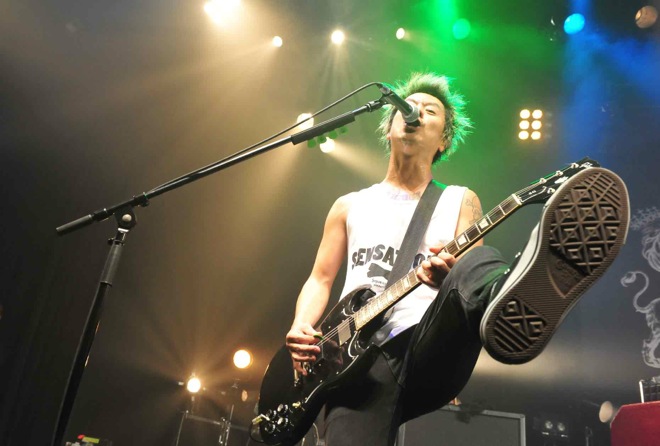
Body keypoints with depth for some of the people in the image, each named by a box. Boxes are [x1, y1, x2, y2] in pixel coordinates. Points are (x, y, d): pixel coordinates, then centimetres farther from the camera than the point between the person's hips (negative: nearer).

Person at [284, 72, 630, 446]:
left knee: (476, 264, -37)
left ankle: (516, 315, -64)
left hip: (428, 352, -2)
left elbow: (473, 269, 1)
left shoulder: (461, 201, 14)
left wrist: (450, 277, -25)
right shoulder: (350, 205, 19)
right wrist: (301, 327, -3)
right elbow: (321, 279, 19)